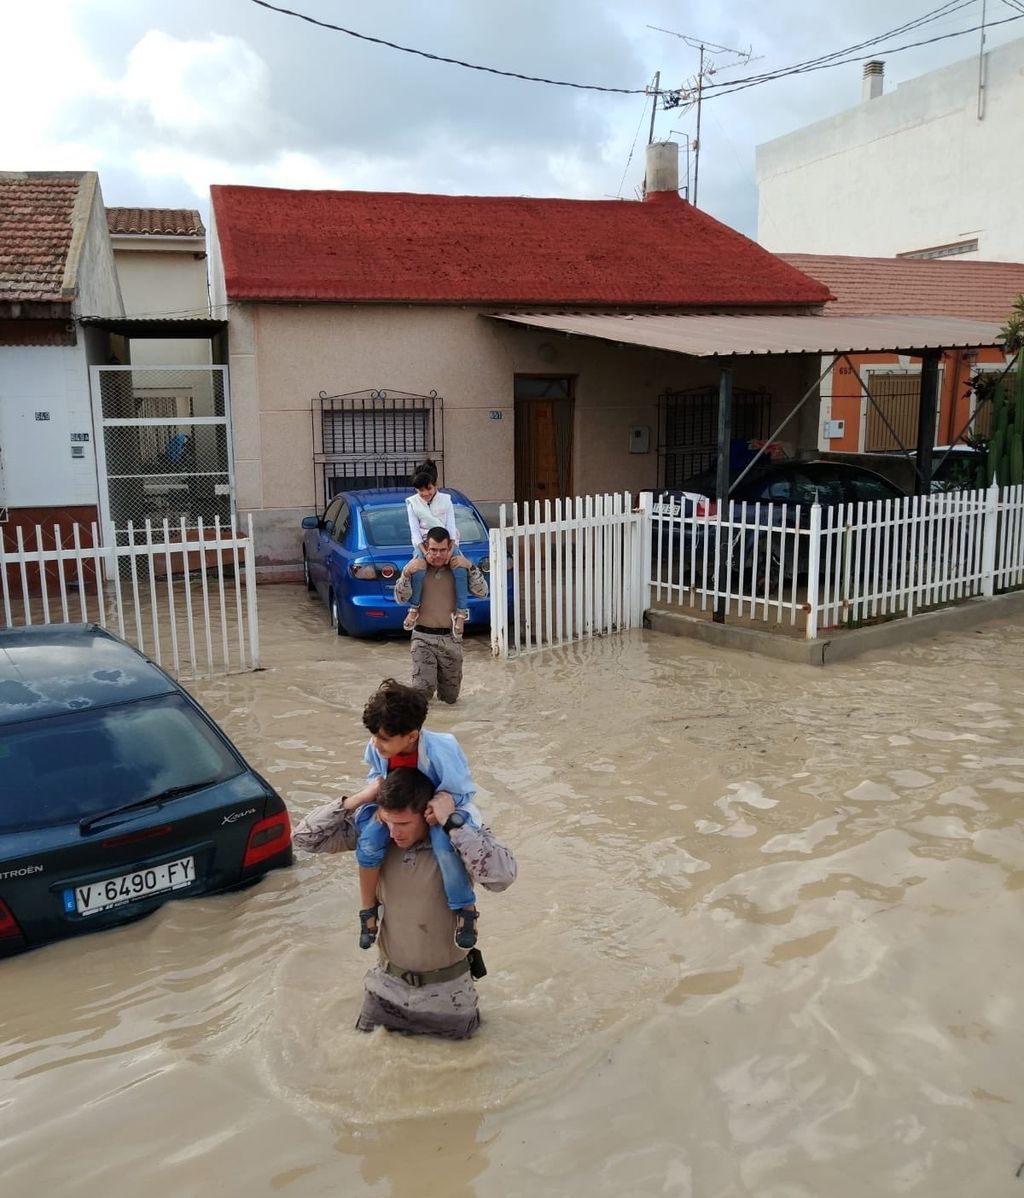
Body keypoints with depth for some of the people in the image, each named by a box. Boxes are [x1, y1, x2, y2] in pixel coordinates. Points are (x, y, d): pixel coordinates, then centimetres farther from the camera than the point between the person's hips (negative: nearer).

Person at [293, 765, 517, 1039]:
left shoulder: (461, 839, -25)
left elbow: (502, 876, -43)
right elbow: (306, 837, -12)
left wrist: (452, 823, -41)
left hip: (445, 988, -3)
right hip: (388, 981, 3)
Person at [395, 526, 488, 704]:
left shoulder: (457, 567, 0)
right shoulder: (417, 567, -3)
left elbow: (482, 593, -4)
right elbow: (400, 598, -8)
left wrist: (471, 567, -17)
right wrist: (407, 573, -23)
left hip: (451, 638, 2)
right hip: (423, 637, -2)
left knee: (450, 697, 12)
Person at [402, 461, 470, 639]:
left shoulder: (446, 500, 4)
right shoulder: (412, 503, 4)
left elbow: (451, 528, 0)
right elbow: (415, 531, -3)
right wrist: (425, 553, -18)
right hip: (423, 544, 0)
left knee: (460, 568, -29)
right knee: (417, 568, -33)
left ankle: (461, 612, -27)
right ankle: (414, 608, -19)